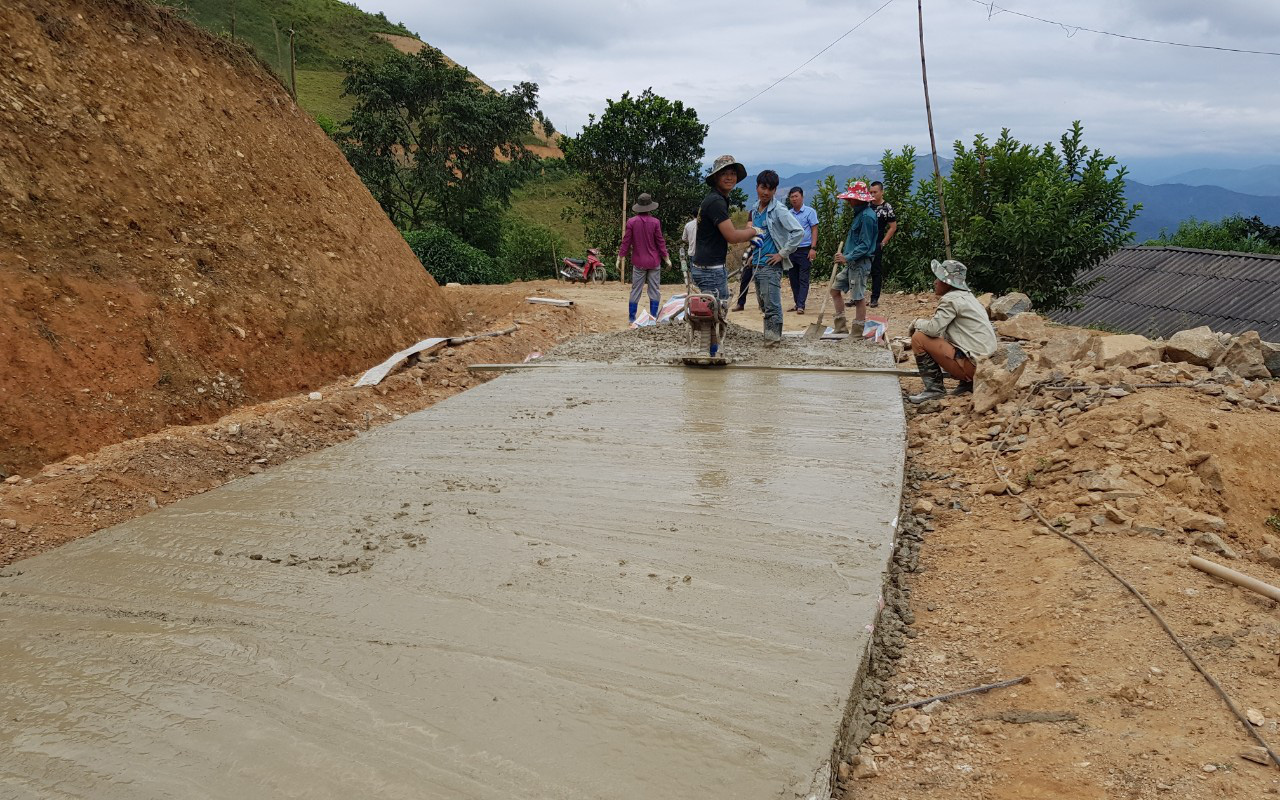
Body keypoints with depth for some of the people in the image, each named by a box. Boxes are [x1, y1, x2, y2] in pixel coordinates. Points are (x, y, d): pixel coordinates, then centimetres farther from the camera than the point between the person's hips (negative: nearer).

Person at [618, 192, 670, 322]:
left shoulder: (631, 222, -6)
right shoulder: (655, 222, -8)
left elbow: (626, 242, -3)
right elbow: (661, 242, -4)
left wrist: (619, 259, 5)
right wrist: (667, 259, 6)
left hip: (638, 262, 1)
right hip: (654, 262, -1)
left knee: (635, 290, 8)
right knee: (654, 290, 7)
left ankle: (631, 317, 10)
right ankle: (653, 317, 7)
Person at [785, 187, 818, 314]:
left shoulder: (809, 211, -1)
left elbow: (814, 230, -5)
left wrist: (813, 248, -14)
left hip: (804, 250, -5)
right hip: (790, 250, 5)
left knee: (803, 279, -5)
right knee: (793, 278, 9)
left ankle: (801, 305, -8)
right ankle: (796, 303, 19)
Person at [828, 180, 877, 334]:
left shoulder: (867, 216, -16)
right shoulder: (859, 213, 14)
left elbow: (865, 245, -20)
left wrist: (847, 258, -23)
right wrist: (844, 256, 15)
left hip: (860, 264, -11)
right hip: (851, 263, 11)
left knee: (858, 297, -5)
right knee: (835, 289, 14)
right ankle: (841, 326, 20)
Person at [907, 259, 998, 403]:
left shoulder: (951, 299, -12)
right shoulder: (966, 295, 17)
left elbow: (933, 328, -19)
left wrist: (917, 323, 0)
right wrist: (923, 324, 9)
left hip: (973, 364, -10)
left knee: (919, 338, -9)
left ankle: (934, 387, -4)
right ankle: (968, 382, 18)